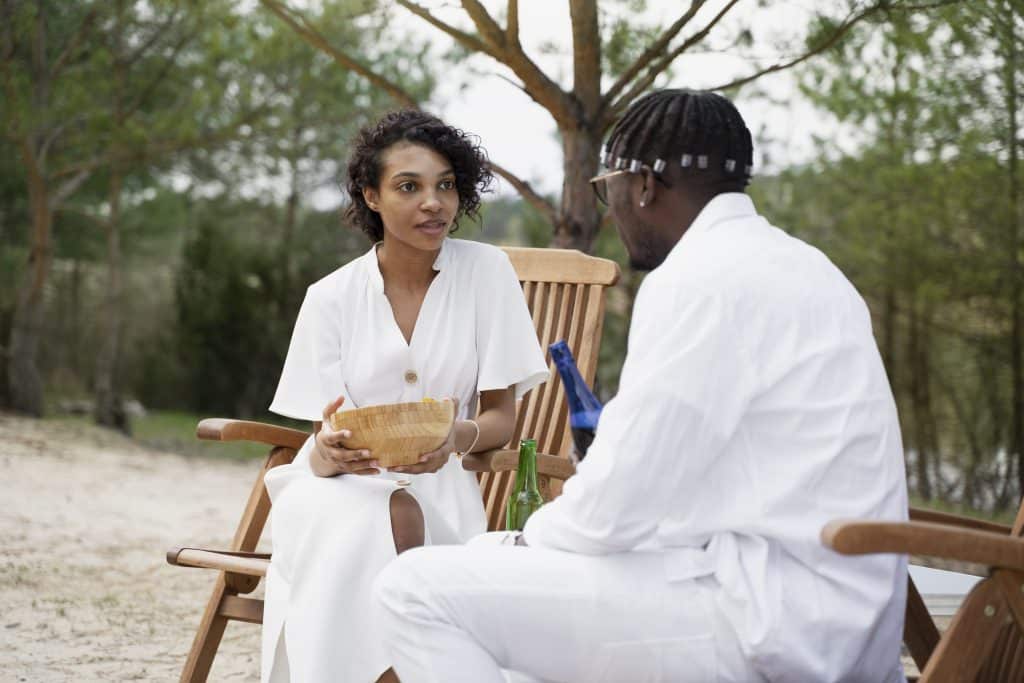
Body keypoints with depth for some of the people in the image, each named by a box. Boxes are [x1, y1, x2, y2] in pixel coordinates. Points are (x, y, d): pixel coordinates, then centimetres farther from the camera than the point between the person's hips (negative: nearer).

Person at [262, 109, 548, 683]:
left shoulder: (486, 271, -3)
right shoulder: (332, 298, -2)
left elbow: (502, 418, -1)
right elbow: (323, 449, -4)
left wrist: (460, 437, -25)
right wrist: (330, 451, -30)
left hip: (437, 490, 0)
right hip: (341, 486, 0)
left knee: (401, 518, -34)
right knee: (374, 522, -34)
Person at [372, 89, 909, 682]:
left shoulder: (698, 278, -14)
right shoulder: (791, 261, 16)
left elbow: (612, 512, -16)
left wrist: (523, 541, 4)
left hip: (766, 618, -10)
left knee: (417, 589, -10)